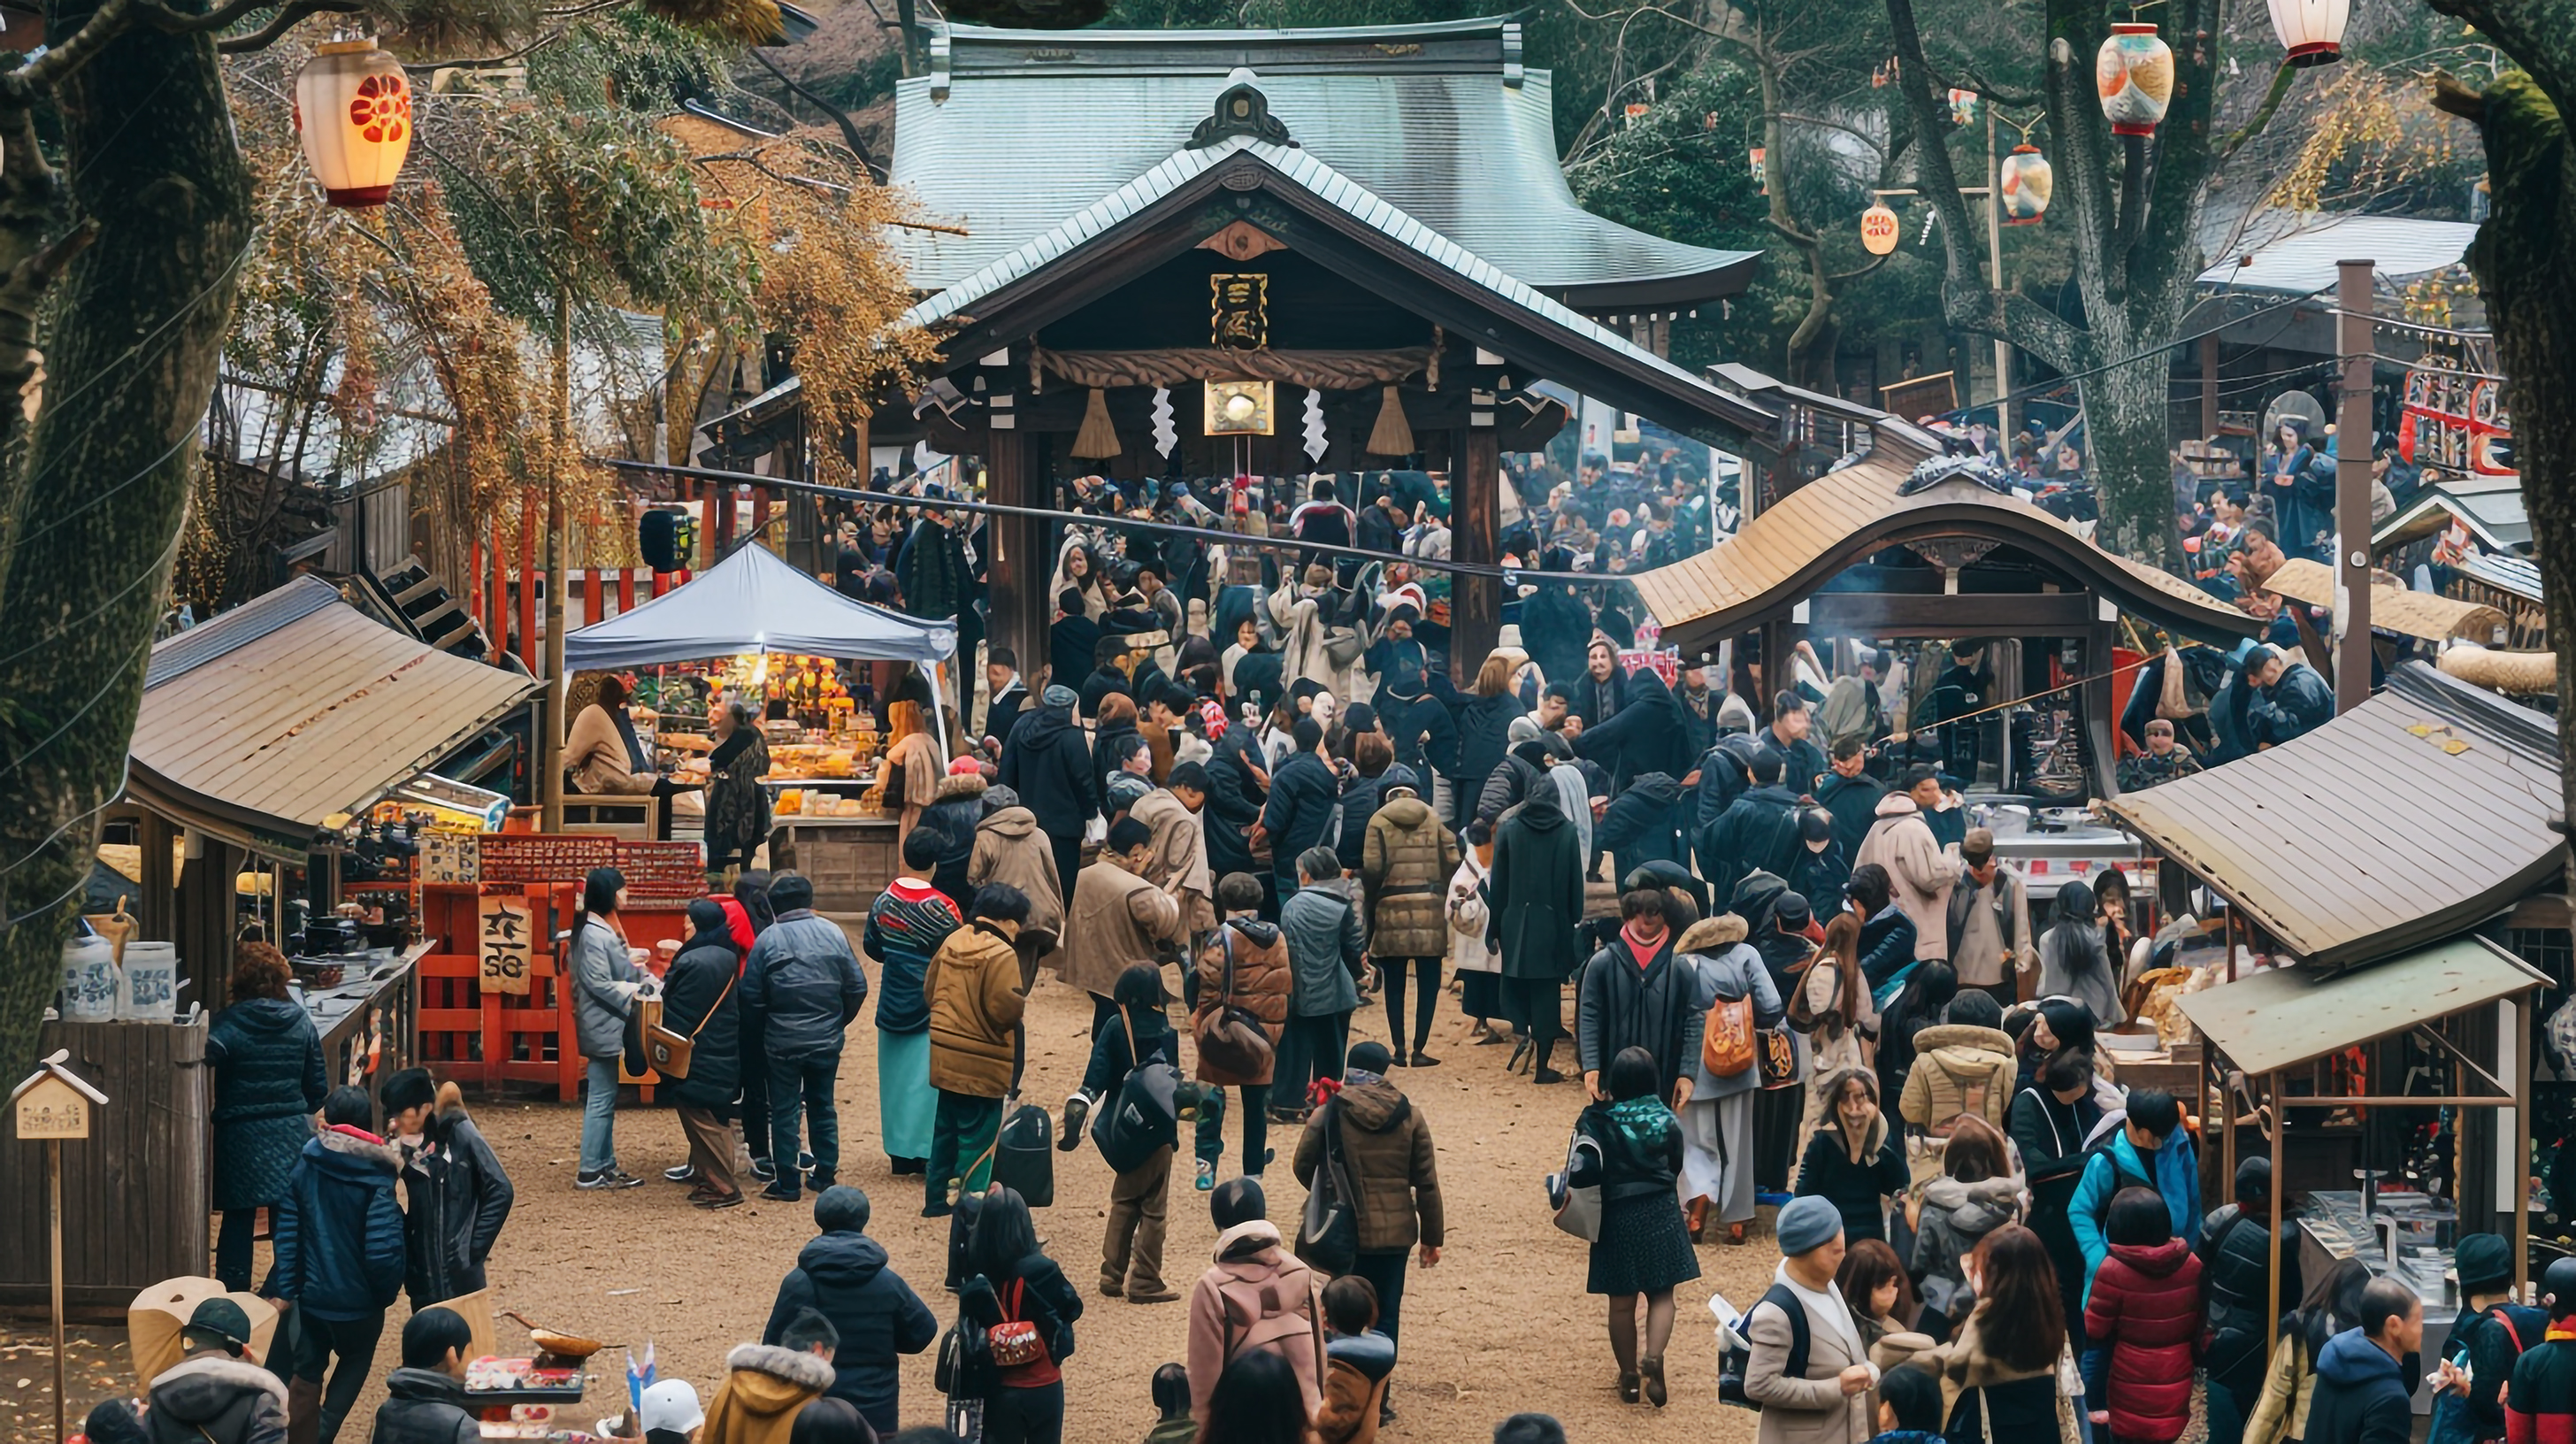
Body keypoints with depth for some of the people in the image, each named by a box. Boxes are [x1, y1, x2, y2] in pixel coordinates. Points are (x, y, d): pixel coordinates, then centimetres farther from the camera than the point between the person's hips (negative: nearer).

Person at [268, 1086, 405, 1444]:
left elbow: (285, 1229, -3)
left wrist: (284, 1288, 2)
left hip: (312, 1293, 2)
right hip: (358, 1299, -2)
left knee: (307, 1374, 17)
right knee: (355, 1362, 20)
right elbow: (383, 1248, -21)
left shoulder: (306, 1165, -4)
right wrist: (388, 1290, -3)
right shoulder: (376, 1178, -15)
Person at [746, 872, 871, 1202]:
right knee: (823, 1107, 16)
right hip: (827, 1039, 3)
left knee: (784, 1110, 5)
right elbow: (857, 986, -2)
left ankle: (787, 1183, 6)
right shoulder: (832, 933, -4)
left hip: (784, 1041, -3)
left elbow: (751, 995, -8)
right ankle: (826, 1174, 20)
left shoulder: (768, 940, -11)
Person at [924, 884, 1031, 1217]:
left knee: (945, 1128, 18)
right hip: (982, 1064, -8)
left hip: (944, 1057, 8)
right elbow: (1004, 1009, -24)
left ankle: (936, 1199, 26)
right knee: (978, 1136, 1)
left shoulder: (951, 943, 5)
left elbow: (929, 991, 12)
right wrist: (1022, 1003, -3)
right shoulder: (1001, 955, -19)